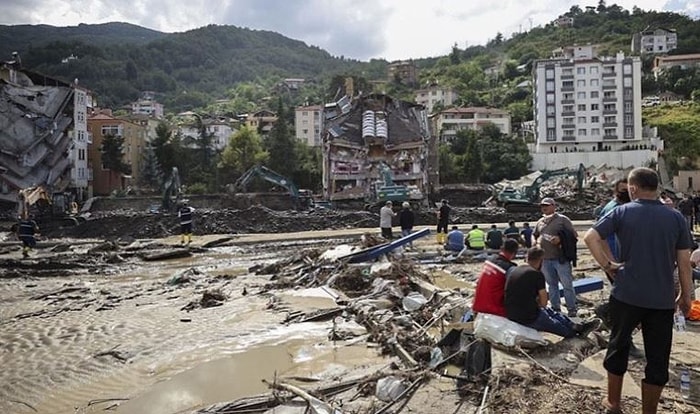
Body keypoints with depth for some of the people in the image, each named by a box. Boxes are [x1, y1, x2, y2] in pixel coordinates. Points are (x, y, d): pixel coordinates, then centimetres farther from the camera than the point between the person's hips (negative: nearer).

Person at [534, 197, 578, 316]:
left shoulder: (563, 219, -2)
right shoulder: (540, 222, 14)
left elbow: (573, 235, -5)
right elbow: (534, 235, 25)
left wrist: (560, 239, -19)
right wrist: (537, 242, 5)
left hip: (561, 258, -5)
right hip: (545, 259, 5)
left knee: (567, 285, -1)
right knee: (551, 285, 13)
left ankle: (572, 310, 8)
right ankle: (555, 309, 23)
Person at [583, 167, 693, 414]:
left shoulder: (622, 212, -4)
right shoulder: (676, 217, 1)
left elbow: (590, 237, -14)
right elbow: (684, 261, 3)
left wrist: (607, 265, -5)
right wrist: (686, 296, 12)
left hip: (626, 294, -1)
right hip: (662, 299, 1)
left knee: (618, 346, 16)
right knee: (657, 358, 11)